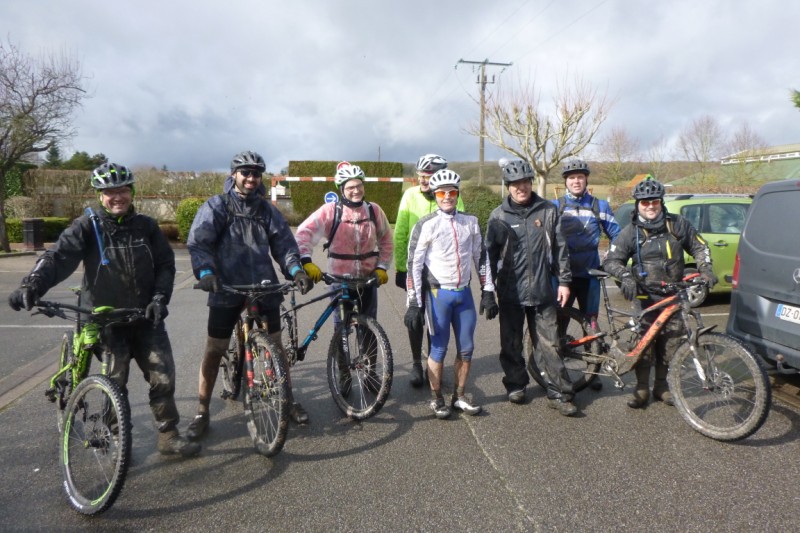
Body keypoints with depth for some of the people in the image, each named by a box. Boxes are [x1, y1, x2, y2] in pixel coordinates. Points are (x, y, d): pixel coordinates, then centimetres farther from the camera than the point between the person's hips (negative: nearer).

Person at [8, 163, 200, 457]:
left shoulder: (146, 226, 4)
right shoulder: (88, 226, -4)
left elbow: (165, 264, 5)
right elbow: (59, 256, -19)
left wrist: (160, 297, -10)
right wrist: (32, 285, -37)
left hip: (146, 316, 2)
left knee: (163, 377, 1)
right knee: (115, 383, 5)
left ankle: (168, 434, 16)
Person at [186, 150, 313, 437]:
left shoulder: (267, 210, 10)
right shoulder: (216, 206, 0)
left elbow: (284, 242, 4)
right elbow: (198, 242, -11)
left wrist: (296, 270, -14)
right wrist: (205, 272, -29)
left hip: (264, 287, 3)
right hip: (227, 288, -2)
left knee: (276, 346, 8)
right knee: (214, 350, 2)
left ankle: (289, 400, 24)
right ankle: (202, 412, 17)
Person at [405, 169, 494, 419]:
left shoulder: (470, 222, 5)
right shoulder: (426, 225, -8)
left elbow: (481, 257, 11)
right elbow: (414, 264, -8)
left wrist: (488, 292, 8)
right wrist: (414, 304, -11)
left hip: (464, 293, 4)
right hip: (438, 293, -4)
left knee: (466, 349, 9)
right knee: (439, 349, 3)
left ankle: (459, 397, 26)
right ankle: (437, 399, 21)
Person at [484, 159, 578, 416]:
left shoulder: (548, 210, 4)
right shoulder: (498, 216, 1)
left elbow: (560, 248, 7)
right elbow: (490, 253, 4)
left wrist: (564, 281, 4)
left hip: (542, 290, 0)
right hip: (510, 291, 0)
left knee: (549, 343, 3)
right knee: (511, 344, 11)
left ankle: (559, 393, 12)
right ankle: (516, 385, 28)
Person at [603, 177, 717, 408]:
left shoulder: (677, 224, 6)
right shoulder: (630, 232, 1)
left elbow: (699, 247, 17)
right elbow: (611, 261, -1)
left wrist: (705, 269, 0)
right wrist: (625, 276, -20)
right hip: (645, 296, -2)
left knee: (670, 343, 4)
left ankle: (662, 386, 21)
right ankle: (642, 389, 10)